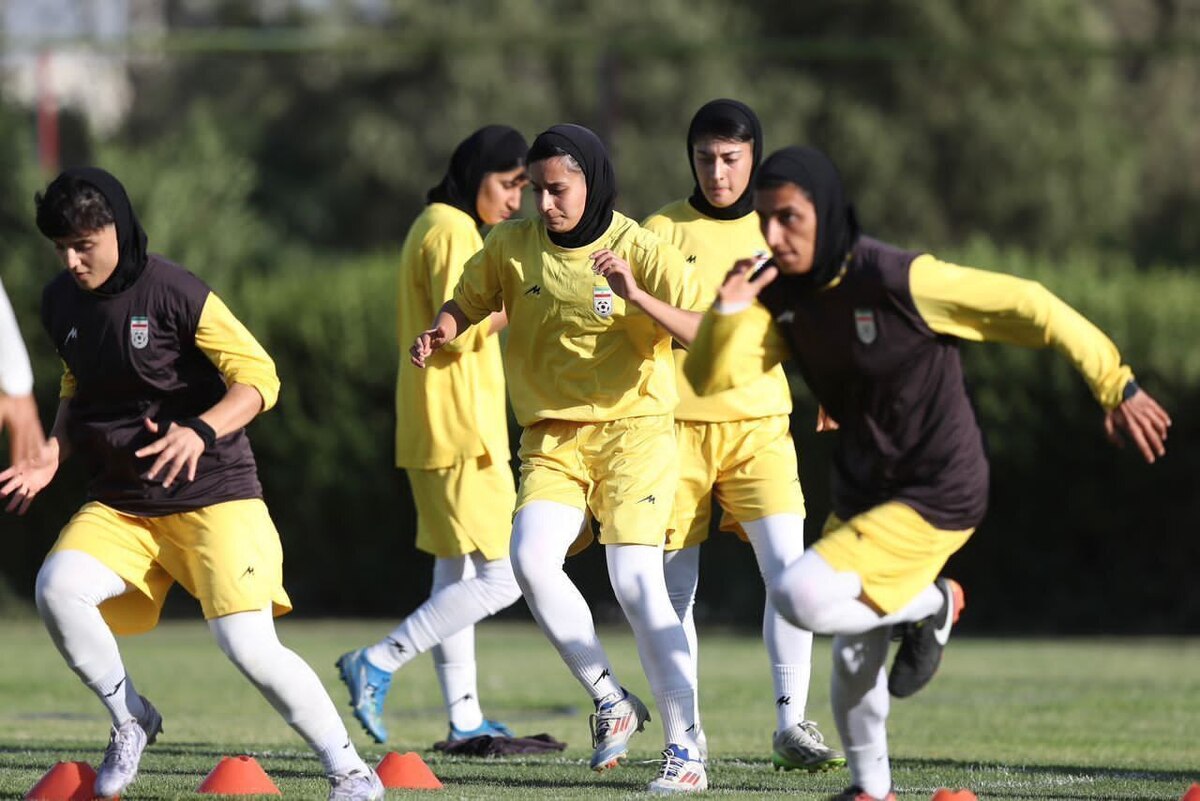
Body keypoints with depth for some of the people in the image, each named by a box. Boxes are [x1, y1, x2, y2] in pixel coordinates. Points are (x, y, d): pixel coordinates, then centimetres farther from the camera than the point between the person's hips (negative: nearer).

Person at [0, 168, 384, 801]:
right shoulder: (60, 303, 5)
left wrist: (201, 432, -30)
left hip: (213, 494, -5)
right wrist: (52, 454, 4)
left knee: (248, 644, -18)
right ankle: (130, 720, 0)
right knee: (56, 587, -23)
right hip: (118, 504, 5)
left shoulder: (173, 293, -14)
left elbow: (259, 378, -13)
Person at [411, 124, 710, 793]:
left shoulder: (642, 252, -8)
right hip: (552, 437, 4)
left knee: (635, 580, -18)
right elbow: (468, 304, 18)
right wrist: (441, 332, -5)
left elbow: (704, 334, -16)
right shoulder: (512, 246, 3)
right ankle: (612, 702, -3)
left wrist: (637, 297, -31)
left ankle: (687, 748, -11)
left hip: (633, 429, -4)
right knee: (532, 558, -21)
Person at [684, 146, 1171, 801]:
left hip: (936, 501, -7)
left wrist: (1115, 386, -17)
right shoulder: (780, 292, -5)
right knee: (852, 659, 20)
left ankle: (929, 605, 1)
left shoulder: (899, 280, -25)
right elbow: (709, 379, -8)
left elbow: (1027, 307, -20)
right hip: (861, 494, 7)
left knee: (800, 597, -24)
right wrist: (729, 311, -28)